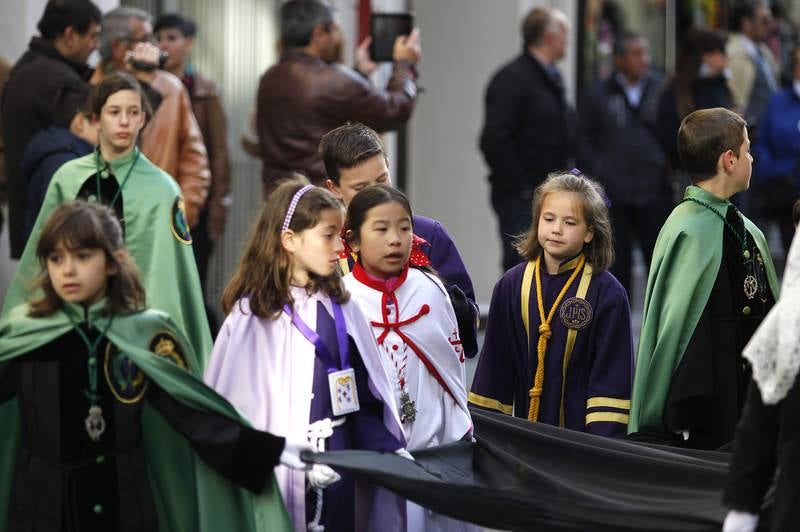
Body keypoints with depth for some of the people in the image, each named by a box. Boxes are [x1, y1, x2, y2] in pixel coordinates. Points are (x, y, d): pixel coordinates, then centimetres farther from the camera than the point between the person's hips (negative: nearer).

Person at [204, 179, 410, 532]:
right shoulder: (251, 316, -10)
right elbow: (239, 408, -13)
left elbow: (364, 396, 11)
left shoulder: (341, 309, 7)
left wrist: (389, 448, -1)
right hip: (279, 476, -5)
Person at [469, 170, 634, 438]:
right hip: (526, 429, 3)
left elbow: (612, 377, -7)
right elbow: (494, 368, 10)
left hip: (582, 428, -3)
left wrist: (605, 440, -14)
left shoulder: (608, 293, -6)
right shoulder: (511, 286, 5)